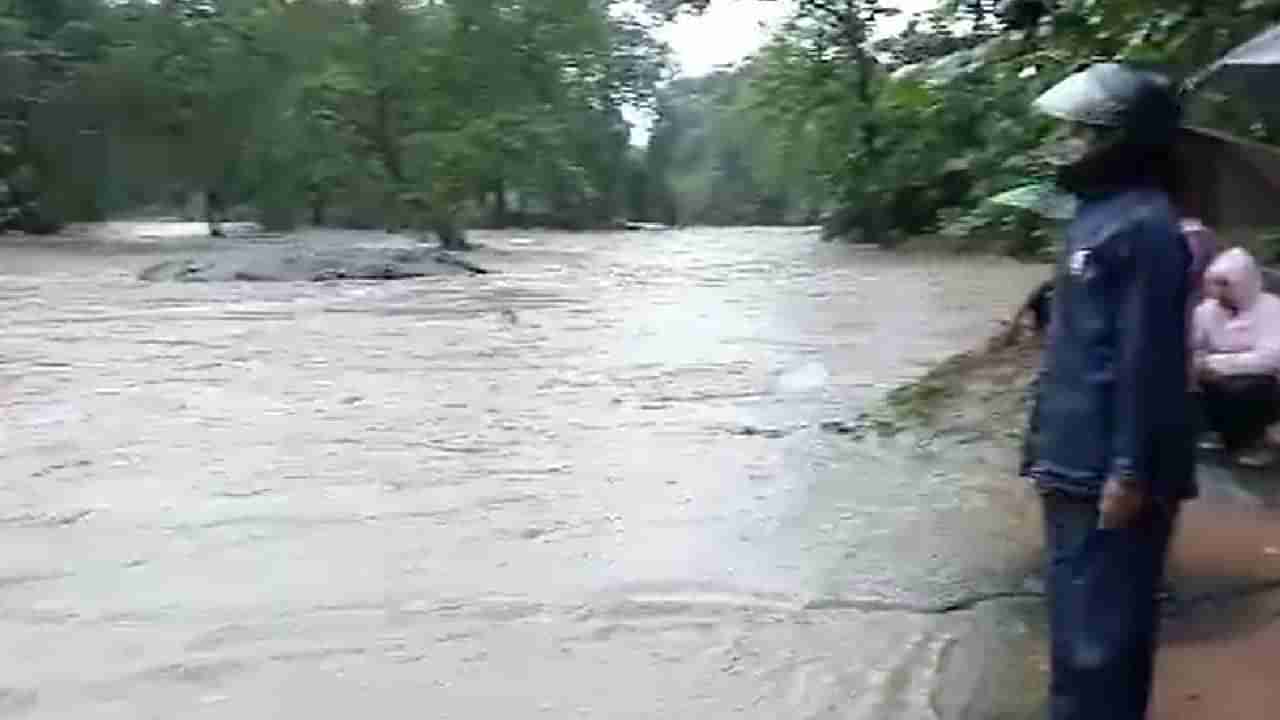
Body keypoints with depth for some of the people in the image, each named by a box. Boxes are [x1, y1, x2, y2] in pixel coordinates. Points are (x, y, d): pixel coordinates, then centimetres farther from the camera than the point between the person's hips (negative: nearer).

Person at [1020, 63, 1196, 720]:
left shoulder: (1144, 226, -16)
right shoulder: (1097, 215, 13)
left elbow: (1149, 360, -20)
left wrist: (1131, 472, -20)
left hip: (1111, 472, -10)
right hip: (1076, 462, 10)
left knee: (1101, 624, 0)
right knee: (1075, 612, 21)